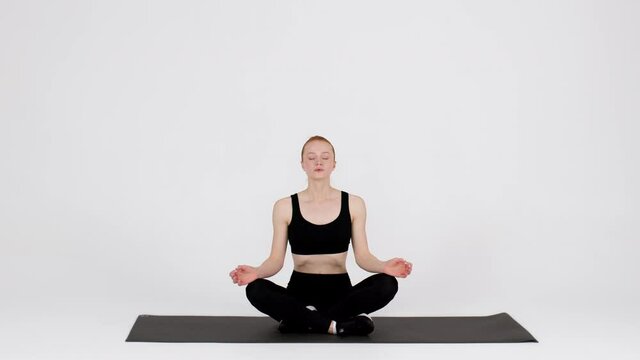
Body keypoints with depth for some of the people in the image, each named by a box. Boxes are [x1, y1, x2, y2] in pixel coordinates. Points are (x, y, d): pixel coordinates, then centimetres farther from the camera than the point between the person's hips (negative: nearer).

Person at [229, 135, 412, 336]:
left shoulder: (353, 204, 2)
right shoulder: (285, 207, 1)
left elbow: (362, 256, -1)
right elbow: (276, 259, -2)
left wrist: (385, 266, -24)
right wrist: (256, 272, -24)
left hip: (339, 291, 1)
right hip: (300, 291, -1)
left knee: (387, 284, -28)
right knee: (256, 289, -31)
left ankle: (304, 319, -21)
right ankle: (338, 324, -27)